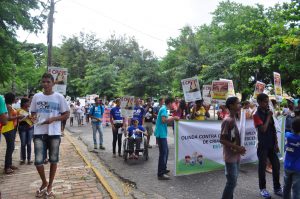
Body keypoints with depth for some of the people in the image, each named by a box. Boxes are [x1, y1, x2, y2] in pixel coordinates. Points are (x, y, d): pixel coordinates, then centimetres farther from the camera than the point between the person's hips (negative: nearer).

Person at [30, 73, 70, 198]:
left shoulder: (59, 97, -2)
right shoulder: (36, 96, 6)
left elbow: (66, 114, -1)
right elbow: (33, 112, 16)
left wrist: (53, 119, -15)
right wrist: (34, 118, -7)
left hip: (54, 133, -2)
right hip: (39, 133, 2)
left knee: (53, 160, 7)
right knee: (38, 161, -1)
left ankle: (49, 186, 25)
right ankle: (44, 183, 26)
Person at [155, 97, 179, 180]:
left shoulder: (163, 108, 16)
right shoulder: (164, 109, -13)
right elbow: (164, 120, -26)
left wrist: (173, 118, 18)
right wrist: (174, 118, -15)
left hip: (162, 134, 11)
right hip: (161, 134, -11)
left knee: (166, 151, 19)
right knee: (163, 152, -8)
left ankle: (163, 169, 30)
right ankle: (160, 174, -4)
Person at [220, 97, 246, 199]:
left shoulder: (233, 119, 8)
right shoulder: (227, 120, -19)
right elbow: (222, 140, -21)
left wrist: (239, 148, 5)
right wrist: (237, 148, -19)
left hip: (236, 156, 9)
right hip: (230, 157, -9)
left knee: (233, 181, 16)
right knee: (232, 182, -1)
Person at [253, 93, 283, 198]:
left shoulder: (268, 112, 7)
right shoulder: (256, 115, -13)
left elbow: (273, 129, 10)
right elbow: (263, 129, -23)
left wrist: (276, 143, 8)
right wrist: (268, 117, -16)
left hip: (271, 144, 6)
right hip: (263, 145, -6)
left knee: (276, 165, 10)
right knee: (262, 167, 3)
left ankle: (277, 188, 25)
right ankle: (263, 188, 17)